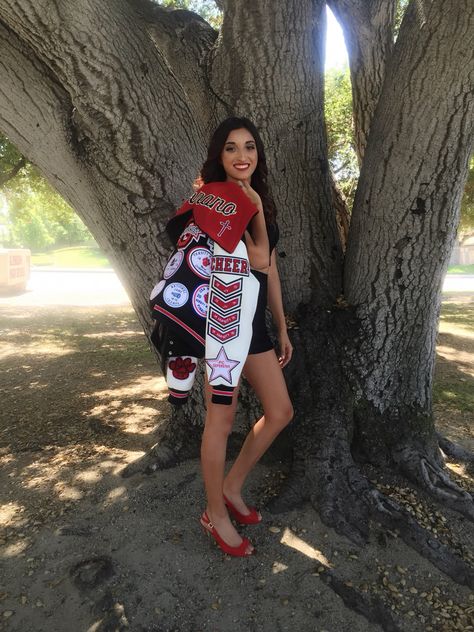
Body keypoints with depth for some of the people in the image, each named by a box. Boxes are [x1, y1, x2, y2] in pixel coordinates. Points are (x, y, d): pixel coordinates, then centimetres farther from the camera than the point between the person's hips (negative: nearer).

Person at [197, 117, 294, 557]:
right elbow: (258, 260, -18)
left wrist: (282, 327, 16)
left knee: (280, 412, 11)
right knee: (222, 420, 2)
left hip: (253, 319, 8)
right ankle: (215, 514, 24)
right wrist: (255, 209, -10)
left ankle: (232, 487, 30)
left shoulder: (261, 201, 15)